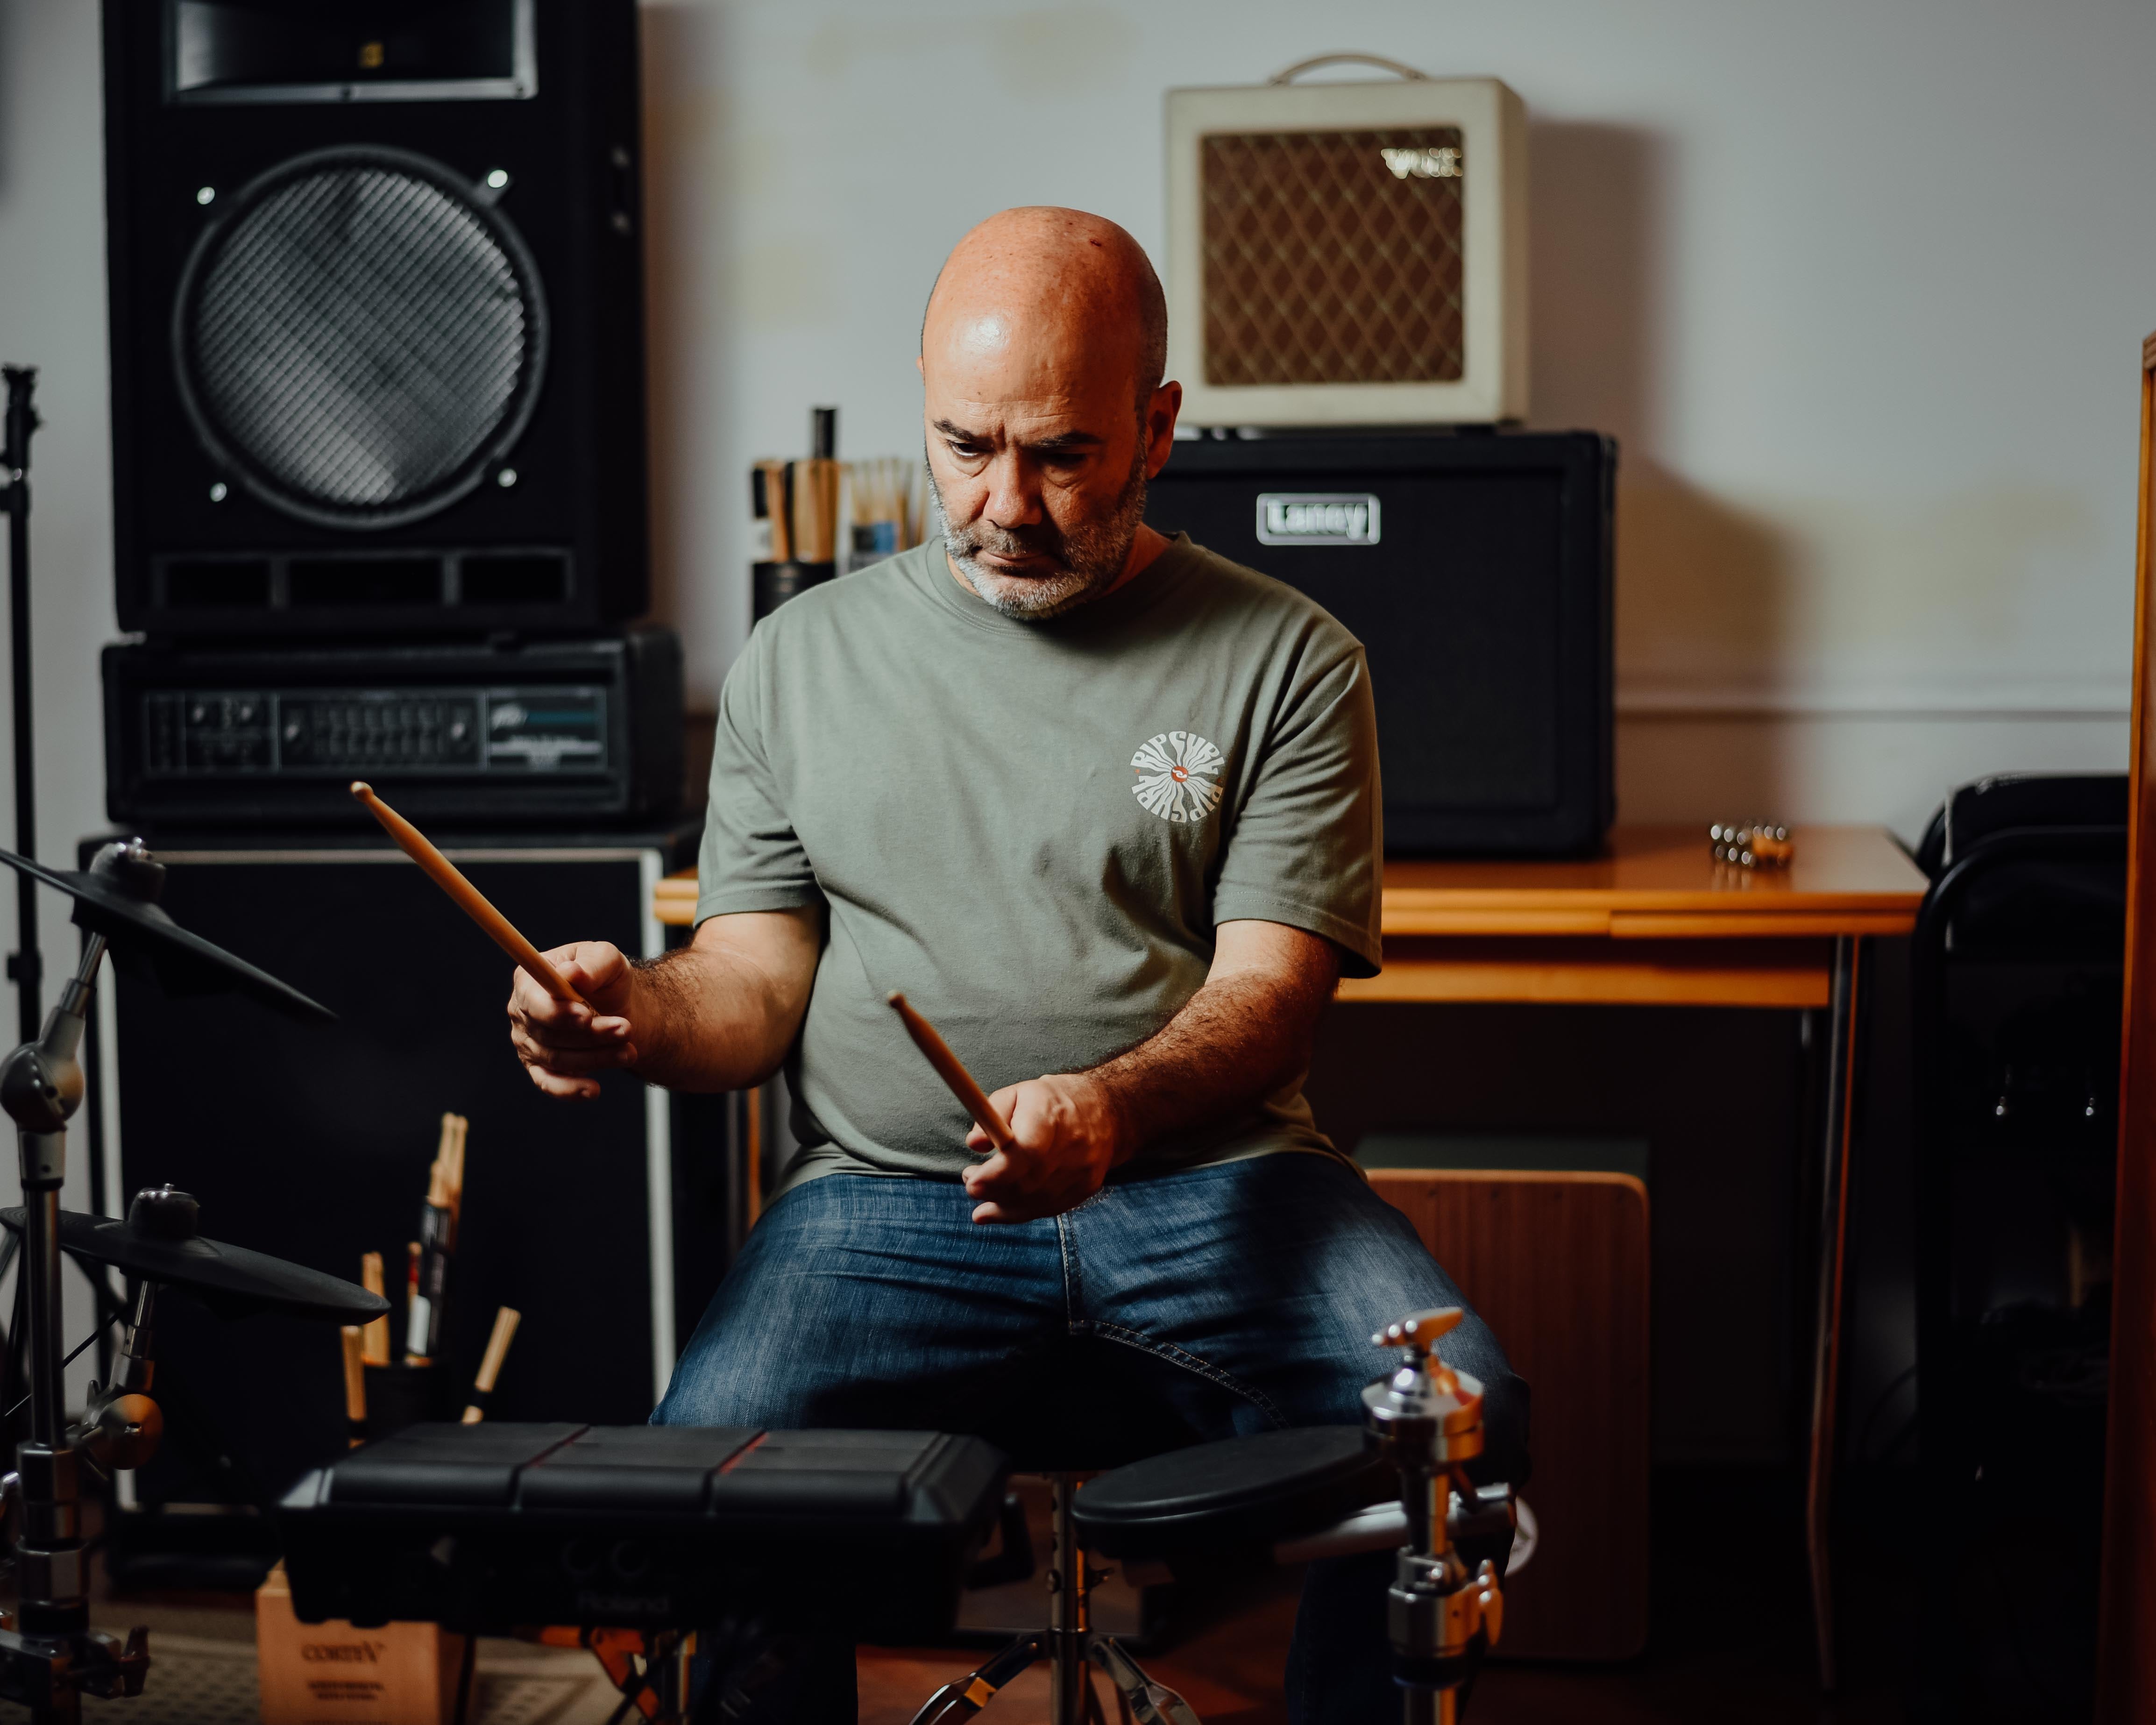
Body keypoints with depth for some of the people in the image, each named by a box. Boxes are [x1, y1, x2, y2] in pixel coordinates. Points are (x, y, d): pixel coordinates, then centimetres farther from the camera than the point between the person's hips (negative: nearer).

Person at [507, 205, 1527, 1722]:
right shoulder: (806, 658, 12)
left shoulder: (1285, 661, 5)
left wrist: (1110, 1109, -26)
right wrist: (645, 1012, -14)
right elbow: (759, 971, 11)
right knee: (711, 1456, -28)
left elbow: (1271, 992, -4)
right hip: (887, 1201, 1)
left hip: (1209, 1185, 0)